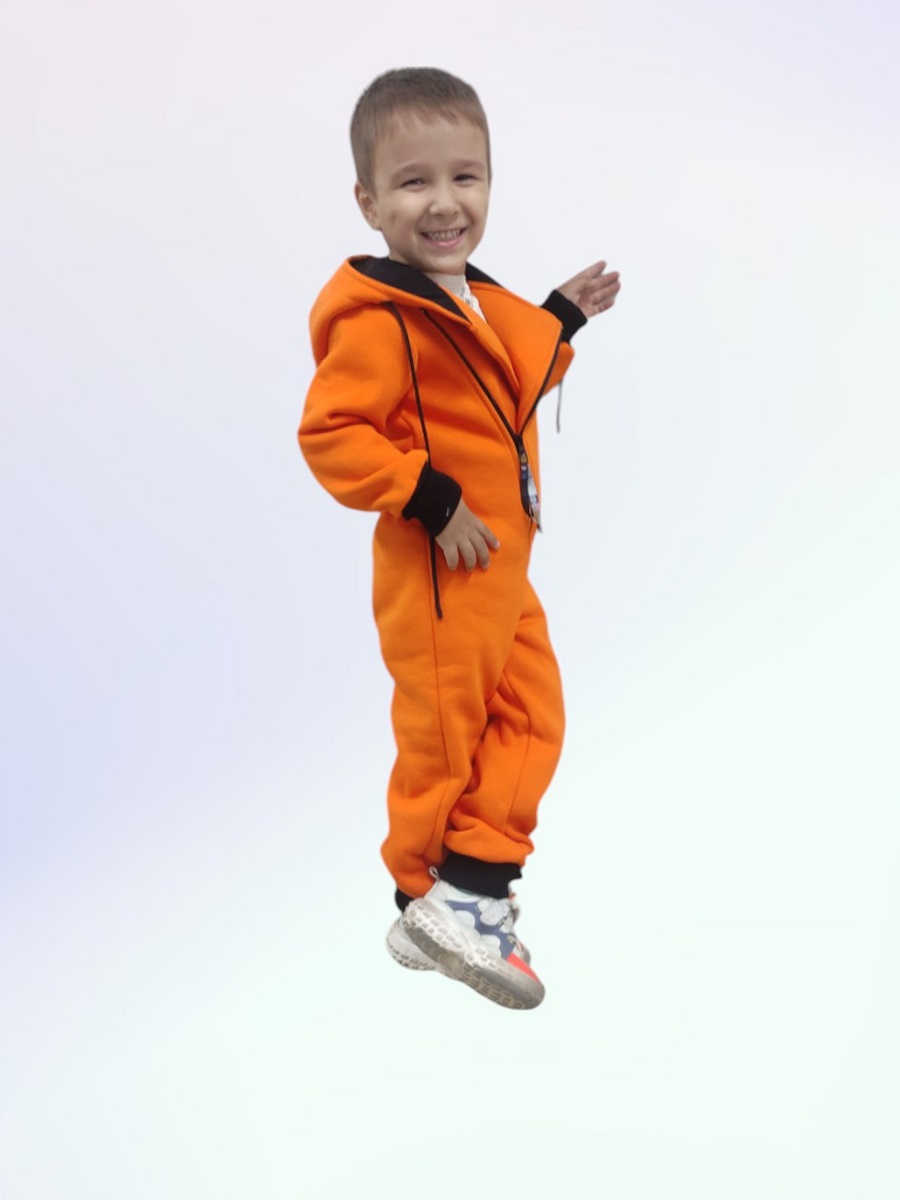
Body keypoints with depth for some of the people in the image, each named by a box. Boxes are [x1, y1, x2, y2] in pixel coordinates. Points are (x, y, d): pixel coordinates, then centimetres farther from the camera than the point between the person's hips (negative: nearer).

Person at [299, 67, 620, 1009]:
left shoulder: (476, 304, 9)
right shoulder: (381, 321, -21)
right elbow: (329, 433, -26)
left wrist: (561, 319, 19)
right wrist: (430, 502, -26)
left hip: (500, 569, 9)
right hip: (436, 575, -9)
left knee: (533, 717, 14)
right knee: (441, 738, 4)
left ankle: (471, 890, 21)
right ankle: (432, 905, 20)